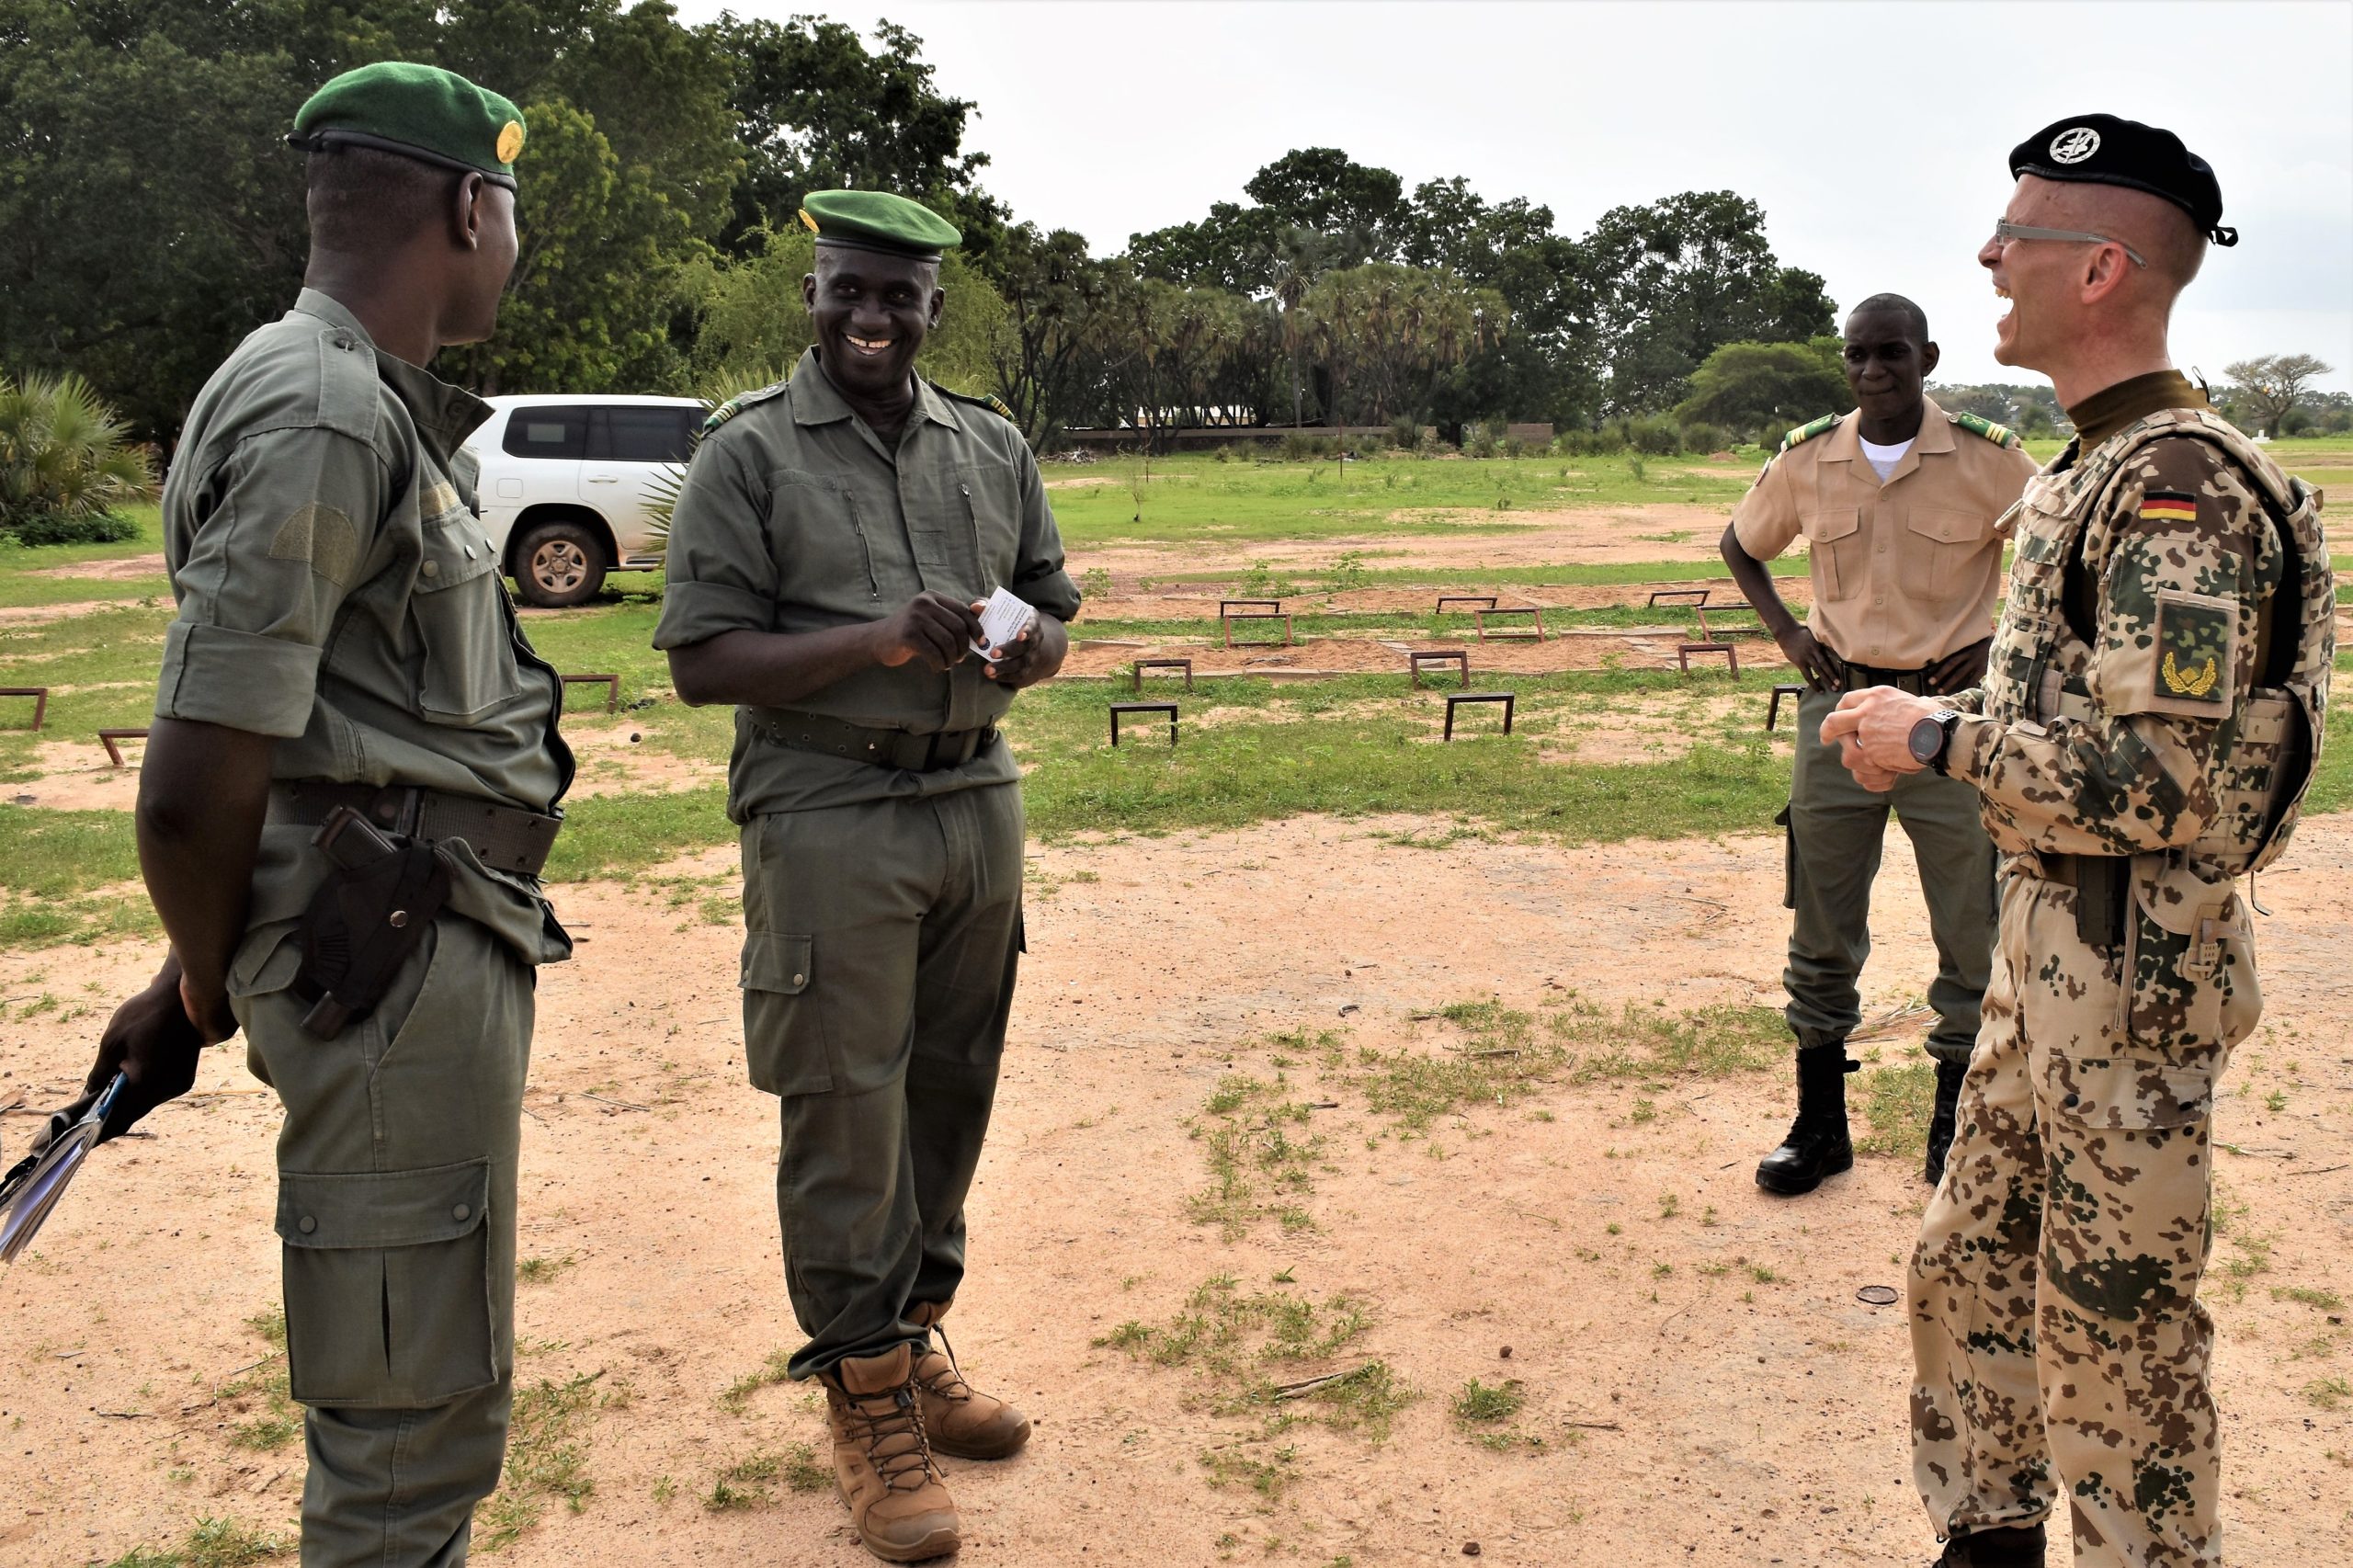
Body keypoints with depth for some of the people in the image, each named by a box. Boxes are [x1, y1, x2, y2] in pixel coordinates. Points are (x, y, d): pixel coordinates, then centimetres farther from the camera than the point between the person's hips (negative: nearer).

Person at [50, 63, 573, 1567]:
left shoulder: (380, 409, 15)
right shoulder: (321, 419, -17)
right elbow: (196, 789, -20)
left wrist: (203, 985, 19)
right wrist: (207, 996, -3)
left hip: (447, 954, 10)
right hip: (397, 976, -10)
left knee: (424, 1394, 23)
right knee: (415, 1425, 3)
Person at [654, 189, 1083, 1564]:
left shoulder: (992, 447, 11)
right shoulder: (750, 453, -3)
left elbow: (1056, 613, 17)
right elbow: (705, 661, -9)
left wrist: (1028, 649, -8)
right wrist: (880, 640, -21)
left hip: (980, 803, 5)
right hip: (832, 818, -5)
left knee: (951, 1092, 12)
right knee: (844, 1109, 0)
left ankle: (918, 1338, 30)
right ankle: (866, 1396, 14)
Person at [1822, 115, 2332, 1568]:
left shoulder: (2177, 489, -20)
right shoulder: (2095, 469, 10)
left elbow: (2160, 784, -26)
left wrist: (1941, 736, -18)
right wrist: (1928, 729, 9)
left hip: (2129, 970, -10)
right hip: (2048, 954, 10)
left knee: (2115, 1328, 4)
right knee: (1968, 1268, 20)